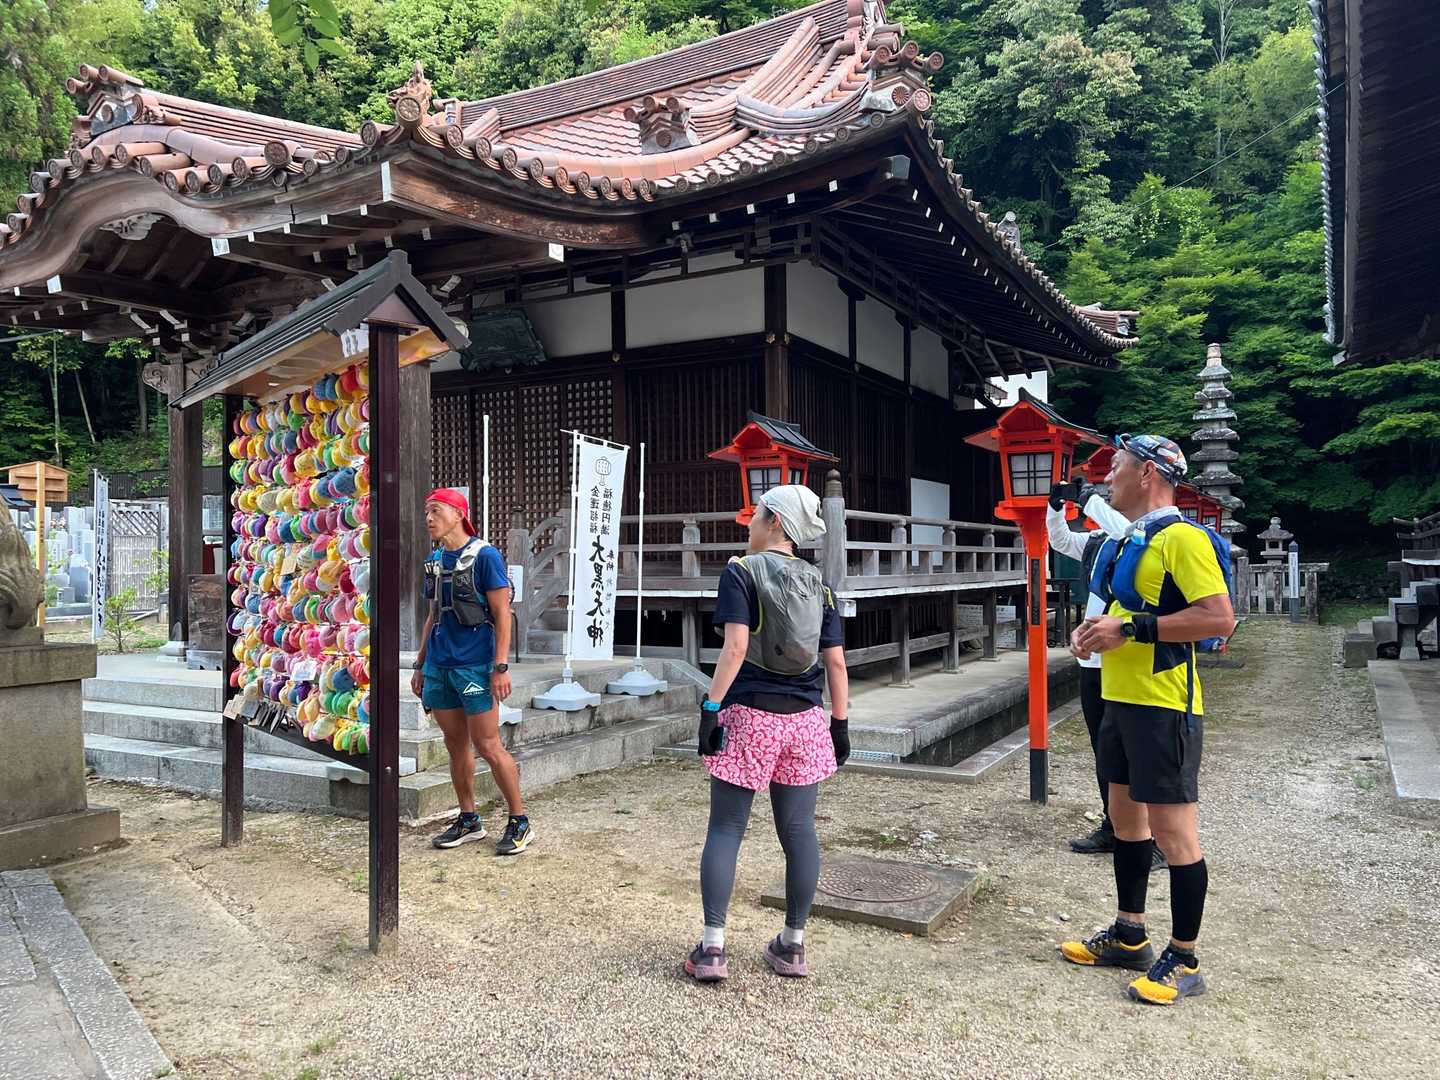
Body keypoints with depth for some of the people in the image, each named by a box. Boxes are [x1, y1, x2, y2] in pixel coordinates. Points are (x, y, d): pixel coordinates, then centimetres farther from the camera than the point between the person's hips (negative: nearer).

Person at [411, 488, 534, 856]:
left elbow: (502, 614, -11)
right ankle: (468, 821, 25)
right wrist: (420, 666, 18)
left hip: (474, 664, -7)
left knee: (488, 746, -5)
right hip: (439, 666, 7)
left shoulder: (484, 556, -9)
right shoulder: (434, 561, 12)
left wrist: (501, 667, -17)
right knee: (456, 745, 13)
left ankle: (520, 822, 8)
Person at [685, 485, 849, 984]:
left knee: (725, 829, 5)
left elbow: (736, 647, -16)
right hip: (804, 718, 4)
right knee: (798, 829, 11)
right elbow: (835, 661, 6)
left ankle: (712, 947, 7)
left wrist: (711, 705, -14)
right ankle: (793, 946, 21)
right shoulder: (818, 583, 8)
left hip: (749, 715, -4)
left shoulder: (742, 571, -6)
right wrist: (840, 723, 13)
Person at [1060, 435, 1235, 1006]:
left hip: (1162, 706, -10)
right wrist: (1099, 628, 6)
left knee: (1172, 830, -1)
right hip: (1122, 700, 10)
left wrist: (1132, 628, -23)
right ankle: (1129, 936, 31)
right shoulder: (1134, 540, 15)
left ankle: (1183, 960, 13)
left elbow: (1219, 619, -23)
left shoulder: (1180, 538, -15)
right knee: (1126, 816, 17)